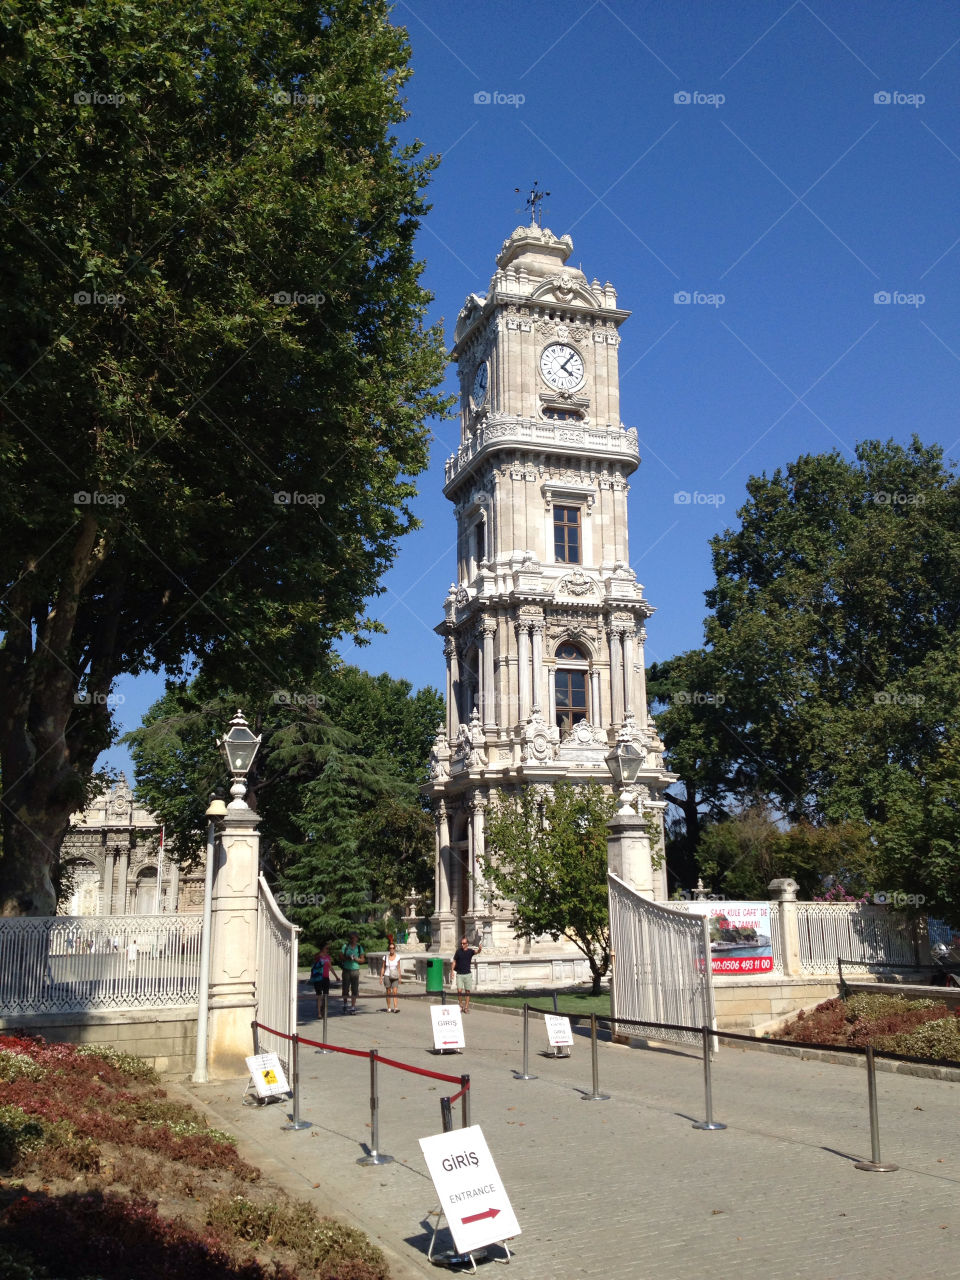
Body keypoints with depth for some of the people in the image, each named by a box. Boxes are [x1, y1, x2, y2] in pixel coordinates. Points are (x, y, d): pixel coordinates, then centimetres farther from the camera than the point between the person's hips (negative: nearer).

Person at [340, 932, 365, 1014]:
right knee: (345, 988, 1)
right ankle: (345, 1004, 23)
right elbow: (341, 957, 2)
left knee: (354, 989, -4)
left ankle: (353, 1007, 2)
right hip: (346, 970, -1)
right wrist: (347, 958, -16)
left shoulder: (359, 948, 8)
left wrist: (356, 959, -13)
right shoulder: (345, 947, 6)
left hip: (355, 970, 1)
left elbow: (363, 960, 5)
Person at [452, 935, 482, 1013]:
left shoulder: (470, 951, -1)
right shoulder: (458, 951, 1)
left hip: (467, 974, 0)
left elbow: (477, 952, -21)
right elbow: (454, 961, 7)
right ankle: (461, 1005, 10)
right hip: (459, 974, 0)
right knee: (459, 990, -10)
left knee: (467, 991, 2)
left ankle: (466, 1007, 10)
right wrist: (452, 971, -2)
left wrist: (479, 948, -44)